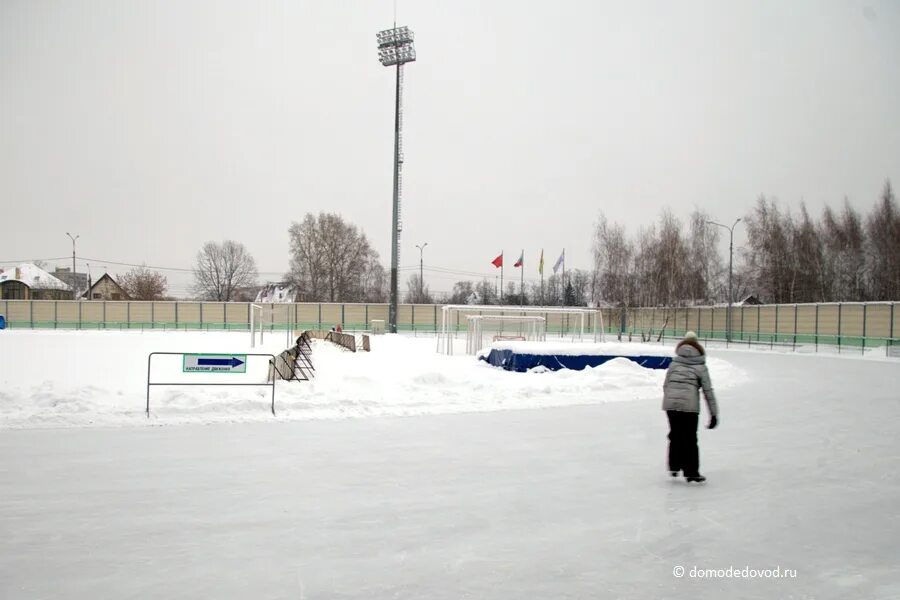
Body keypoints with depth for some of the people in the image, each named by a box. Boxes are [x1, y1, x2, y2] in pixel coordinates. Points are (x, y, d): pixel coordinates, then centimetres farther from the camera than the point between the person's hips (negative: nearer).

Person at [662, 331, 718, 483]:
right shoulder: (700, 367, 6)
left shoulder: (674, 364, 13)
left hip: (670, 403, 3)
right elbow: (708, 391, 5)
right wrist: (714, 414, 7)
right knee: (690, 439, 6)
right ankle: (691, 472, 11)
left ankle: (674, 466, 22)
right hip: (689, 404, -3)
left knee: (675, 435, 18)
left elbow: (665, 385, 11)